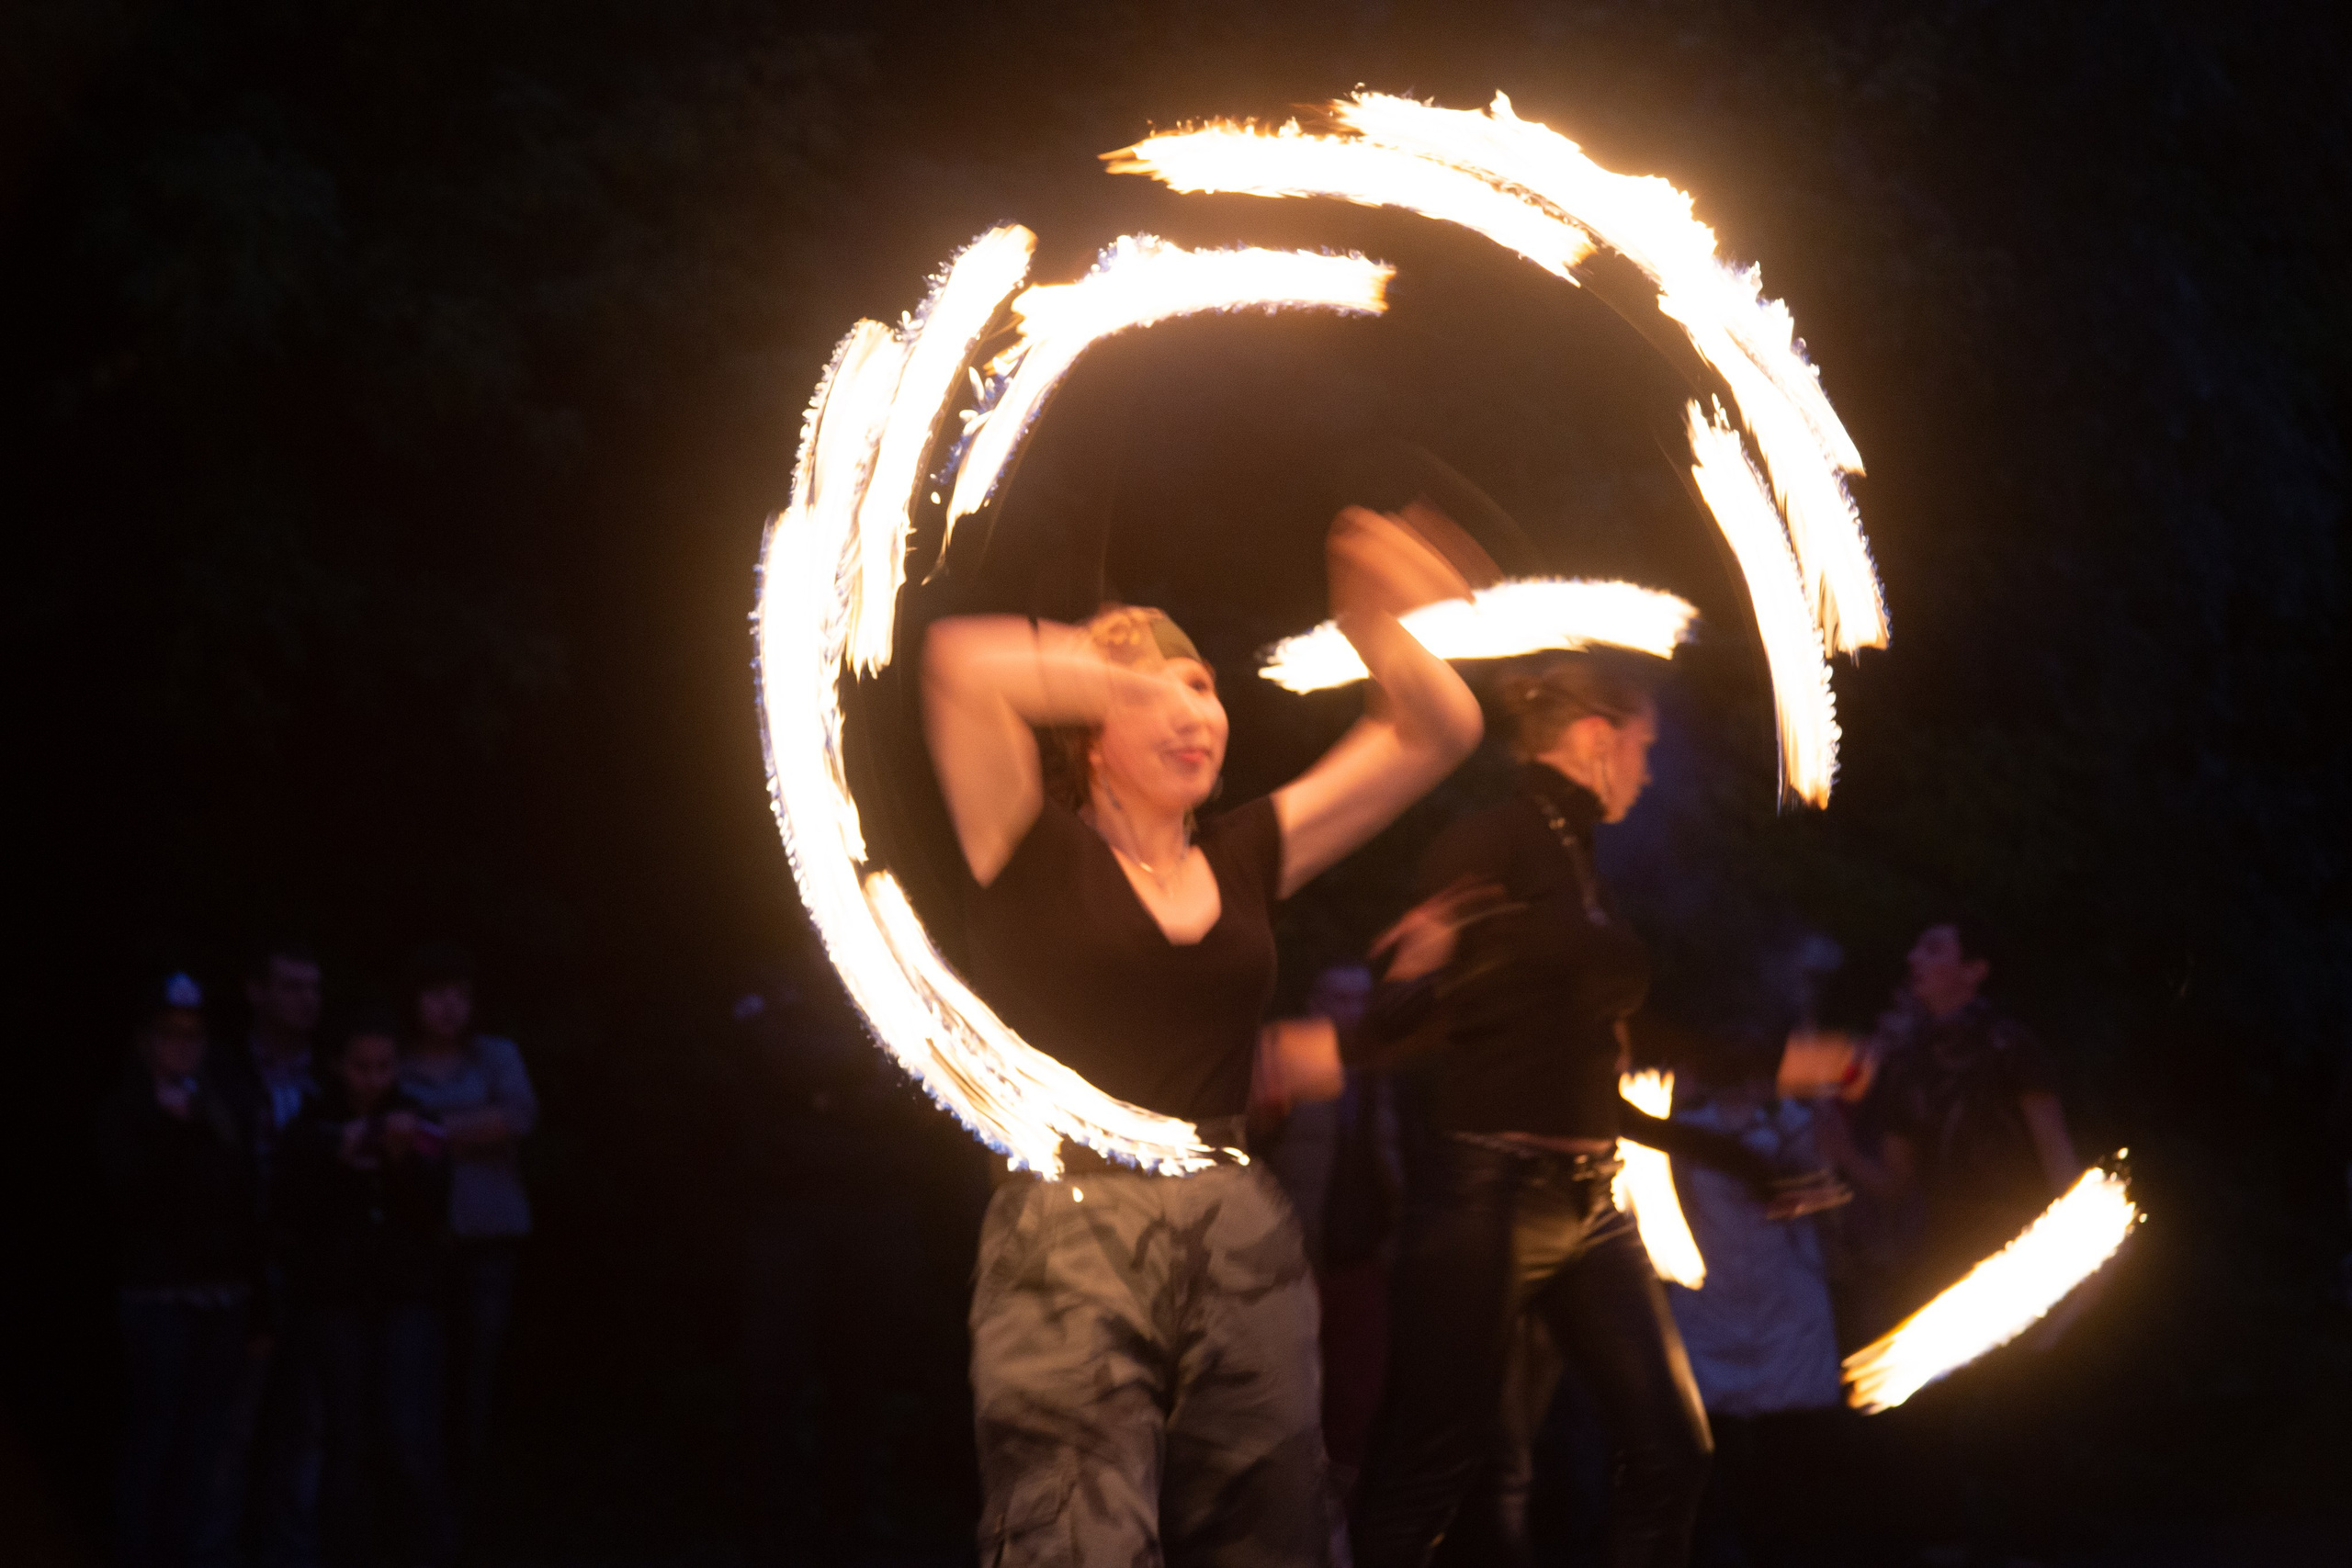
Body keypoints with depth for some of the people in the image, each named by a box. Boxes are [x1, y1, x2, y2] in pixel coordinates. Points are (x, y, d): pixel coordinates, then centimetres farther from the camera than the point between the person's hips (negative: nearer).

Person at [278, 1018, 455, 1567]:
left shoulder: (414, 1126, 4)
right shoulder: (313, 1129, 4)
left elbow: (433, 1210, -4)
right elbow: (293, 1210, -5)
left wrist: (405, 1159, -21)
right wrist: (338, 1158, -18)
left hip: (406, 1296, 0)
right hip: (338, 1295, 0)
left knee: (409, 1439, -10)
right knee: (350, 1442, -3)